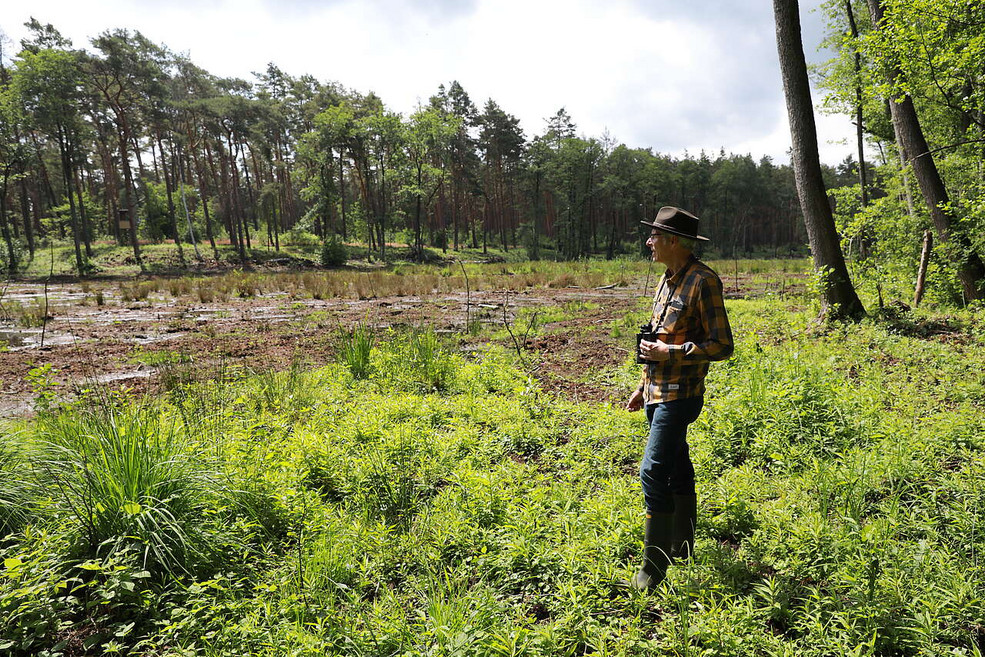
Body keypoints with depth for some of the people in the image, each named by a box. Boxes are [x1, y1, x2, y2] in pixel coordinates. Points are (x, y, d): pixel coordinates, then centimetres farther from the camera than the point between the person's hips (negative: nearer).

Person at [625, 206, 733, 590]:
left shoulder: (703, 281, -14)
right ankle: (681, 550, 30)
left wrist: (669, 352, -19)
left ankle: (655, 566, -1)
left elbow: (722, 346, -16)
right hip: (658, 393, 9)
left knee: (653, 472, -12)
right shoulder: (667, 280, 13)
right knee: (677, 469, 17)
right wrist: (643, 386, 21)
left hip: (680, 395, -9)